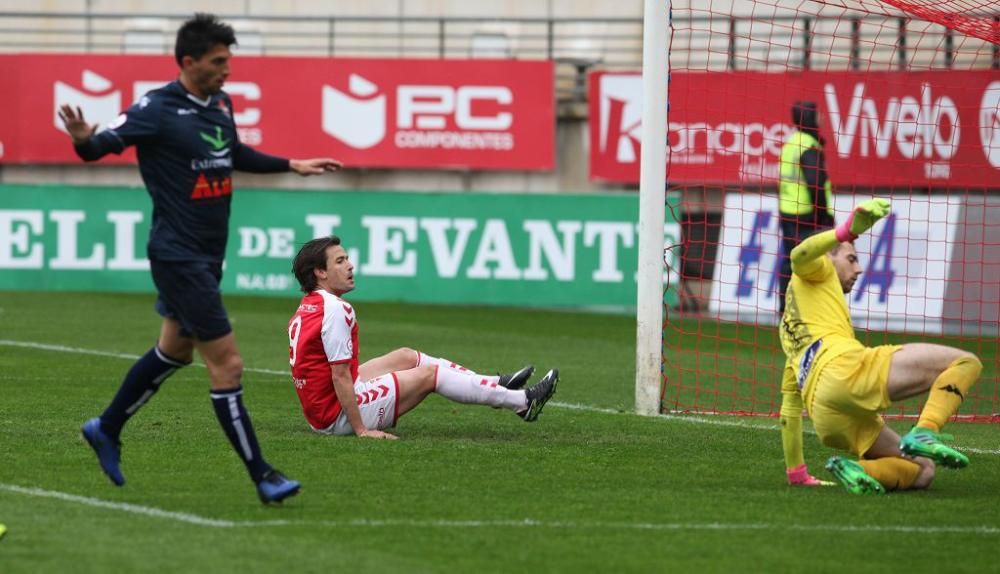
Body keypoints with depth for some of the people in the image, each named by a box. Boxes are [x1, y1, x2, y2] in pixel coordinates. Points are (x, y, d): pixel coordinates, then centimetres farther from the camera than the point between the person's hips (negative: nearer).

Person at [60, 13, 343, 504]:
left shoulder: (221, 105, 7)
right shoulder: (158, 109, -16)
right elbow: (102, 145, -19)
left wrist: (292, 165, 24)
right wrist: (83, 140, -41)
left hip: (207, 255, 9)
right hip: (179, 256, -9)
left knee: (175, 350, 24)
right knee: (226, 364, -9)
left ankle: (106, 430, 42)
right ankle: (261, 477, -5)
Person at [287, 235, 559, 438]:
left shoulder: (307, 307, 10)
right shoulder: (335, 309, -22)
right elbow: (340, 376, -24)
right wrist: (361, 429, -21)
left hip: (320, 410, 10)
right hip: (337, 416, -10)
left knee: (407, 357, 20)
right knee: (429, 373, 2)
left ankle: (497, 386, 29)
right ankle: (523, 402, 13)